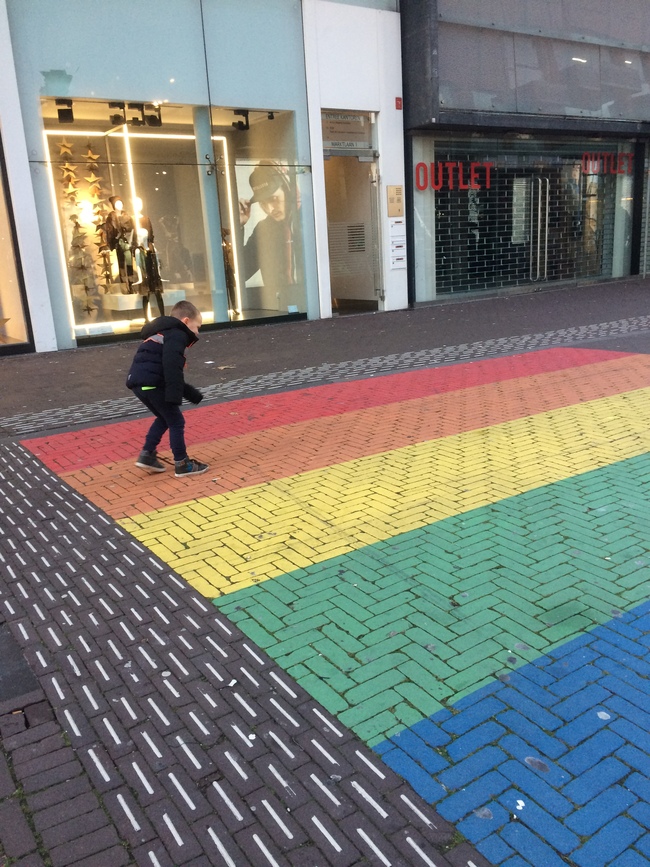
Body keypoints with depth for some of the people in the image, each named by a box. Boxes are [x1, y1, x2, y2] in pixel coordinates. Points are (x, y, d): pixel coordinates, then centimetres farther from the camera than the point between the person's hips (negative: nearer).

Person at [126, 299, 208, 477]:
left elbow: (168, 371, 32)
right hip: (151, 383, -10)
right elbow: (171, 368, -18)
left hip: (138, 382, 10)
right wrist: (174, 396, -22)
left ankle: (147, 455, 25)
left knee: (164, 418, 26)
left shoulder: (161, 334, 30)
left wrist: (193, 395, 32)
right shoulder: (177, 335, -2)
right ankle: (182, 464, 11)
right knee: (176, 422, 3)